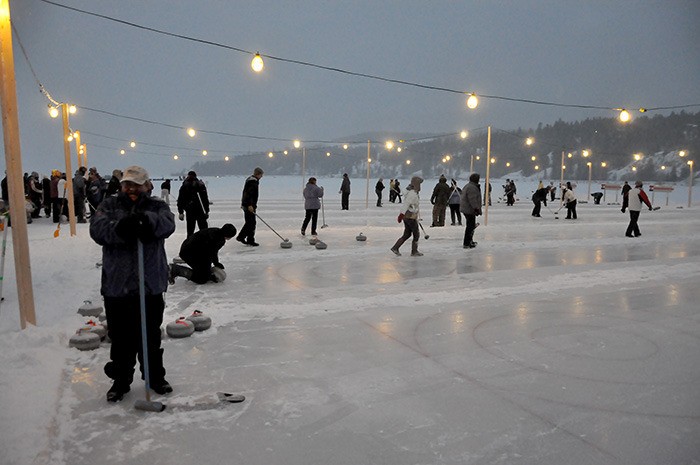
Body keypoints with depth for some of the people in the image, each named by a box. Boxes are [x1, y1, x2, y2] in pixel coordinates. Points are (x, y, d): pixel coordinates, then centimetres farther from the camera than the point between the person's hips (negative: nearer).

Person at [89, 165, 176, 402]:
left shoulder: (157, 206, 4)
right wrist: (119, 229, -33)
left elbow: (167, 224, -18)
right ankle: (121, 380, 28)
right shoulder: (109, 205, 6)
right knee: (120, 338, 10)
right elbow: (97, 228, -12)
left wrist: (146, 220, -39)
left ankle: (155, 376, 31)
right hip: (116, 284, 0)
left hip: (151, 285, 0)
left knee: (151, 336, 14)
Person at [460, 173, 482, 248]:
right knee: (470, 226, -6)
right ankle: (466, 244, -2)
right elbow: (473, 200, -26)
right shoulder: (472, 188, -19)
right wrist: (476, 209, -25)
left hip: (466, 209, 11)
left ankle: (469, 241, 31)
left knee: (471, 225, 21)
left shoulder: (468, 186, 17)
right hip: (469, 210, -11)